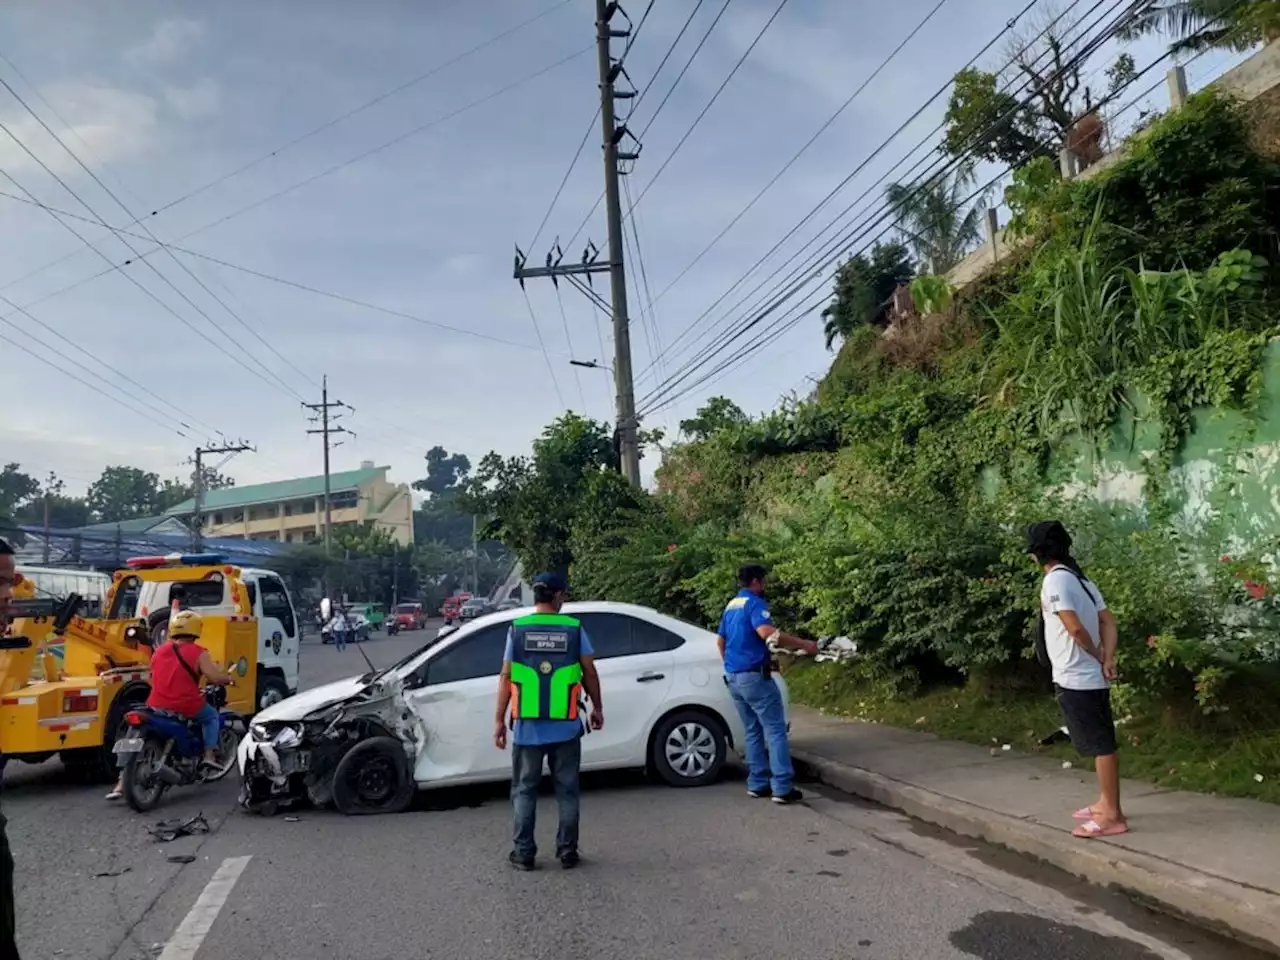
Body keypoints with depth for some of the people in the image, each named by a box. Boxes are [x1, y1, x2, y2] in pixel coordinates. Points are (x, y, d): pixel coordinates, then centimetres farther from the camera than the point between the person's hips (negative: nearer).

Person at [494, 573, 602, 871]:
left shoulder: (517, 629, -3)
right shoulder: (574, 628, -3)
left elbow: (506, 677, -3)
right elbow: (589, 672, 0)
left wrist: (499, 719, 3)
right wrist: (597, 707, 14)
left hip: (527, 727, 0)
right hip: (565, 726, 0)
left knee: (524, 791, 12)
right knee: (567, 791, 12)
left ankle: (523, 853, 15)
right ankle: (567, 852, 16)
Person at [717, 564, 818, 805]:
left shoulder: (731, 606, 17)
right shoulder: (754, 603, -11)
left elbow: (720, 641, 24)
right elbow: (766, 631, -28)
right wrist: (803, 644, -24)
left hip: (733, 677, 9)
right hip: (754, 675, -9)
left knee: (753, 731, 14)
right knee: (775, 730, -5)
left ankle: (757, 784, 14)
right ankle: (783, 788, -8)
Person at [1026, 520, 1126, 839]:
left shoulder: (1055, 580, -15)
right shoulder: (1079, 578, 13)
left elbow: (1075, 628, -23)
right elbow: (1108, 621, 10)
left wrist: (1098, 656, -7)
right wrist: (1108, 659, 0)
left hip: (1076, 679, -10)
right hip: (1090, 677, 10)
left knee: (1101, 745, -5)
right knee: (1099, 743, 17)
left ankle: (1113, 816, 1)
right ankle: (1105, 804, 28)